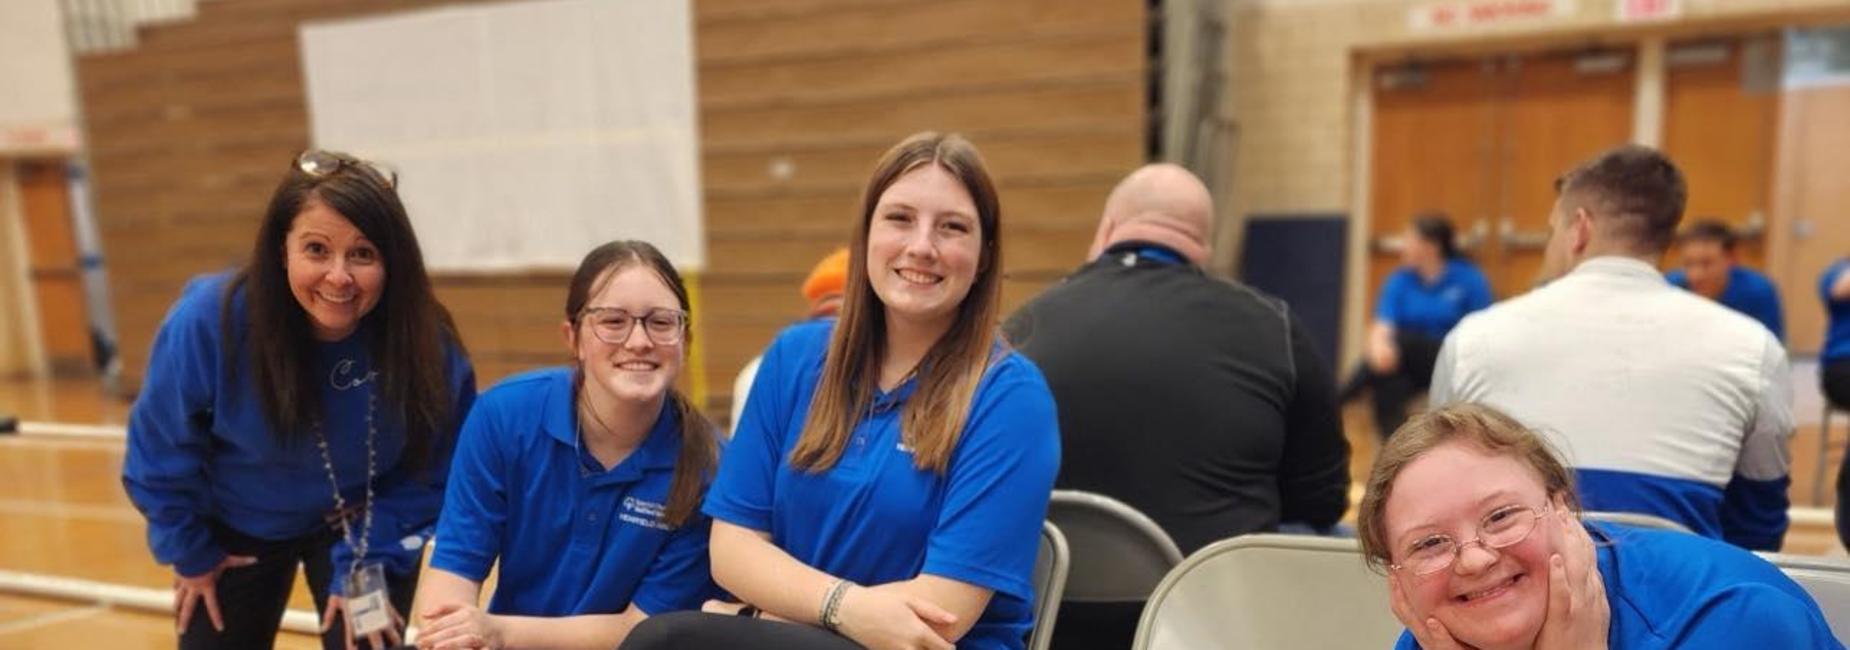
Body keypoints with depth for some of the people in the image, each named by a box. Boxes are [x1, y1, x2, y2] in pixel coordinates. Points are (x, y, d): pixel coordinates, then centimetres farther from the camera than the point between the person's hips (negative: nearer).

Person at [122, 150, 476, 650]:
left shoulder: (425, 342, -29)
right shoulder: (209, 321, -29)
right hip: (237, 529, 1)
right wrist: (190, 552, -1)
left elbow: (430, 474, -15)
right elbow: (161, 455, -11)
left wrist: (368, 561, -20)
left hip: (363, 527, -1)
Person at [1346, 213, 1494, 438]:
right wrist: (1378, 346, -38)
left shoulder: (1470, 278, -4)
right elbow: (1382, 326, -12)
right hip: (1409, 366, 3)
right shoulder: (1399, 280, 3)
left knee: (1401, 339, -33)